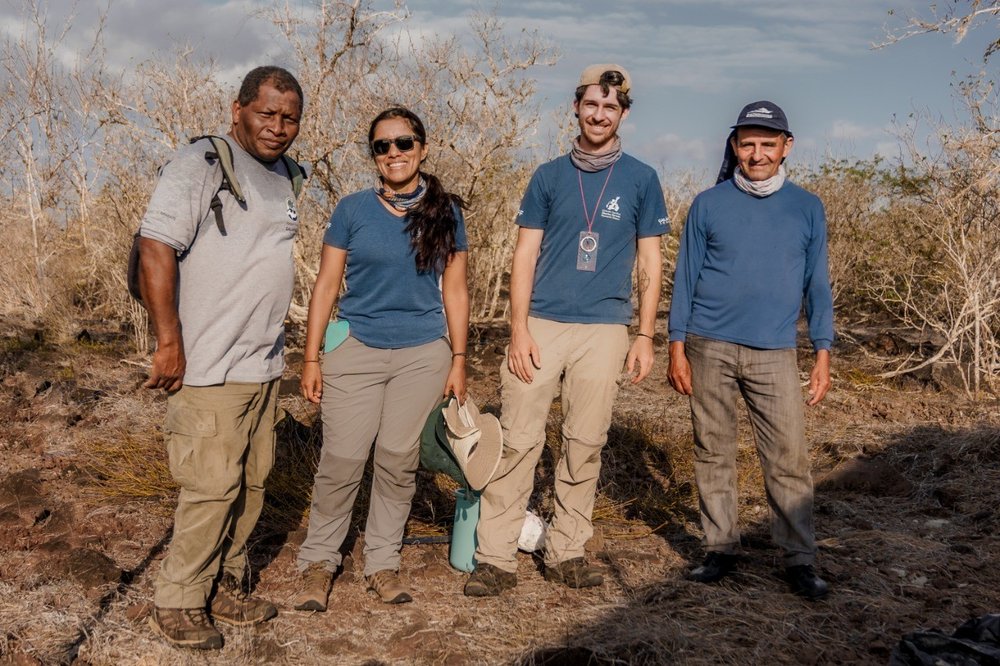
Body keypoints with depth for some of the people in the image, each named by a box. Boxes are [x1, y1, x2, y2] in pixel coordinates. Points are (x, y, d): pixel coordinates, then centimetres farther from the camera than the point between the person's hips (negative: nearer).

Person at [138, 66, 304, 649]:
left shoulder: (283, 178, 15)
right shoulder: (201, 164, -10)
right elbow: (156, 249, -17)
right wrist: (169, 343, -18)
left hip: (265, 365, 8)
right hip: (211, 368, -8)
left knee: (252, 483, 13)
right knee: (213, 487, -4)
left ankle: (225, 589, 28)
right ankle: (177, 604, 13)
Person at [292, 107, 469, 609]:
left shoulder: (445, 212, 4)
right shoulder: (352, 210, 0)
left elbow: (455, 292, 7)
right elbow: (326, 285, 2)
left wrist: (459, 360, 3)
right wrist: (312, 359, -2)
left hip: (423, 354, 1)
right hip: (356, 351, -1)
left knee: (398, 460, 6)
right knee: (342, 459, -3)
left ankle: (383, 562, 21)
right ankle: (318, 561, 14)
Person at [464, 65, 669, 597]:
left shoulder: (641, 179, 7)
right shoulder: (549, 176, 8)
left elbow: (649, 263, 7)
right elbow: (525, 256, 5)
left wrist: (645, 337, 0)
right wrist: (519, 329, -5)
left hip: (604, 330, 0)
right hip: (542, 325, 0)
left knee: (584, 445, 5)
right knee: (518, 440, -3)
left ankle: (566, 552, 18)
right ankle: (496, 557, 4)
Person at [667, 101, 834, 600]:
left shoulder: (807, 209, 7)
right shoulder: (708, 205, 4)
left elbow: (817, 285, 9)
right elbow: (685, 278, 6)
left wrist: (823, 355, 3)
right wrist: (677, 348, 0)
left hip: (774, 353, 0)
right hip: (710, 349, 0)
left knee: (789, 459, -5)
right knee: (713, 454, 7)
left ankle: (800, 560, 5)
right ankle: (720, 548, 18)